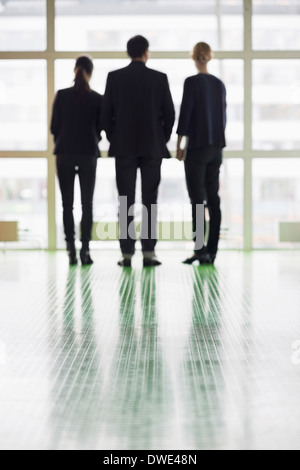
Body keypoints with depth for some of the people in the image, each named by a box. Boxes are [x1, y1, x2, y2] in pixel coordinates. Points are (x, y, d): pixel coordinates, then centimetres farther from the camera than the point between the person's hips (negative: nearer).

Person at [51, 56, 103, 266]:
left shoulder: (62, 95, -3)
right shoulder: (97, 99, -4)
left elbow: (55, 126, 0)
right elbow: (100, 128, 4)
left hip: (65, 153, 0)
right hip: (88, 154, 0)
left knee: (67, 203, 5)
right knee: (87, 203, 4)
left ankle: (71, 250, 0)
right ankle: (85, 250, -2)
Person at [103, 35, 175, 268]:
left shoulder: (115, 77, 1)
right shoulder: (159, 78, 0)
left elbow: (107, 112, 1)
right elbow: (169, 113, 0)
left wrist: (114, 139, 12)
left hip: (124, 147, 0)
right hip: (152, 146, 0)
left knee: (126, 202, 2)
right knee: (150, 201, 3)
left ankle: (127, 254, 0)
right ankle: (149, 253, 0)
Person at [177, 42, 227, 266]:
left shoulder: (192, 82, -9)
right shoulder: (219, 84, 9)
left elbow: (185, 113, -11)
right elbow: (223, 115, 14)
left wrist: (179, 145, -4)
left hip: (197, 146, -6)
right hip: (216, 146, 6)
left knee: (197, 198, -5)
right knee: (213, 197, 6)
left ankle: (200, 249, -10)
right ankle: (211, 251, 7)